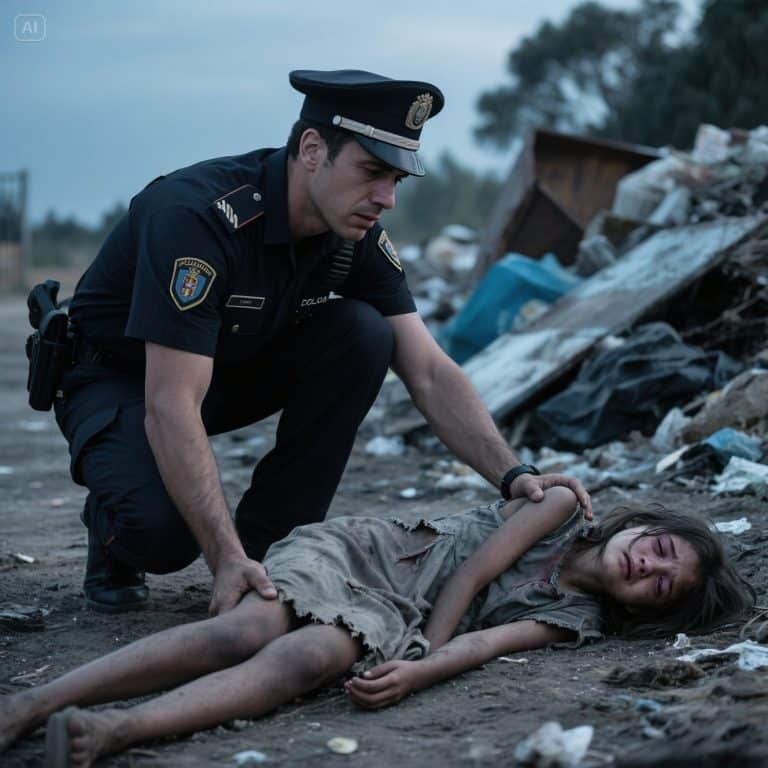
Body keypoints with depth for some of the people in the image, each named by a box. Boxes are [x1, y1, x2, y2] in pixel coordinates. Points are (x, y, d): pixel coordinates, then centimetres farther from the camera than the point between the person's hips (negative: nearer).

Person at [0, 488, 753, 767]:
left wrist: (415, 670, -25)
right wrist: (422, 661, -15)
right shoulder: (562, 504, 6)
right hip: (363, 550, -1)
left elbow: (486, 639, -7)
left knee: (307, 660, -33)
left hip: (392, 624, 1)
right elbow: (471, 573, -3)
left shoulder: (573, 618, 11)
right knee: (247, 630, -30)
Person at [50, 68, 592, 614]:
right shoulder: (198, 215, -35)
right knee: (160, 529, -35)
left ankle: (268, 542, -8)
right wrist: (227, 561, -45)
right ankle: (116, 539, 4)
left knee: (362, 334, -20)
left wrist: (514, 476, -28)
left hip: (236, 367, 6)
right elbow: (170, 406, -40)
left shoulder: (357, 239, -13)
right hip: (122, 381, -6)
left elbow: (431, 373, -13)